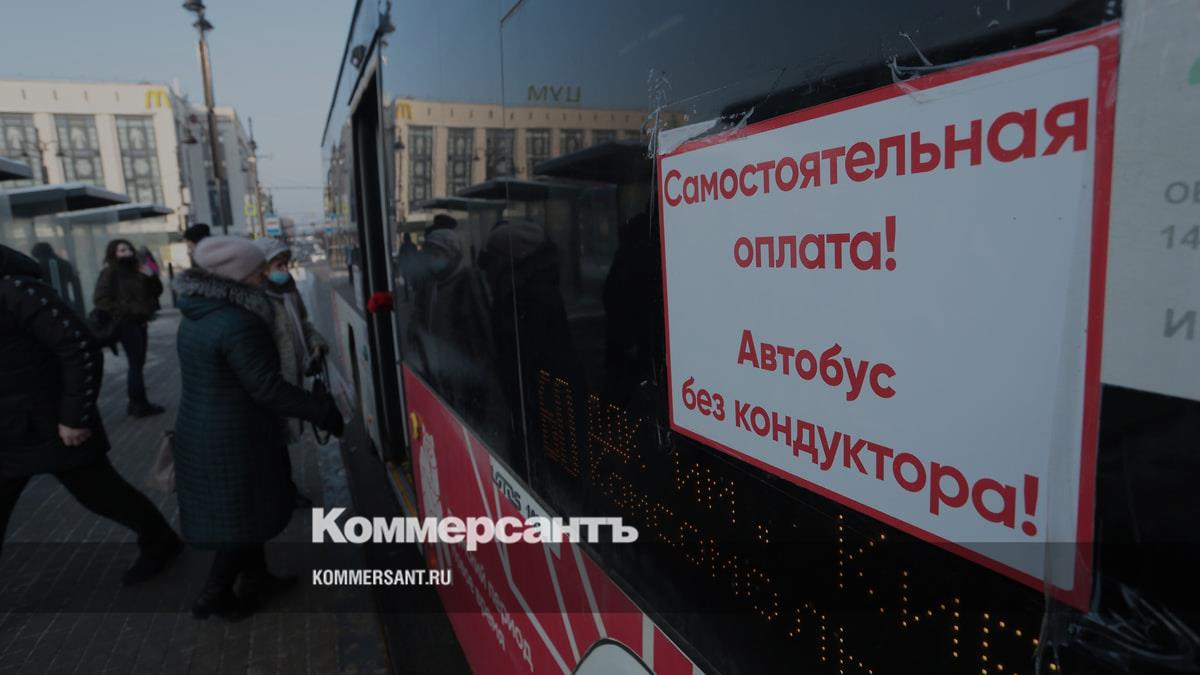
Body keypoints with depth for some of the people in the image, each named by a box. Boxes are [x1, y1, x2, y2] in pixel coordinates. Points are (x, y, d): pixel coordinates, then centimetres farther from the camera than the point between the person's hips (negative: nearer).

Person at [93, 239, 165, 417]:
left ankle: (136, 403, 19)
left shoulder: (135, 270, 14)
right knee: (136, 364, -7)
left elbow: (156, 291, 13)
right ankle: (140, 404, -1)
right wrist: (125, 310, -16)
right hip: (126, 323, -7)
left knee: (138, 363, 11)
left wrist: (151, 276, -4)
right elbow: (100, 300, -15)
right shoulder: (110, 273, -7)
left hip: (140, 322, 7)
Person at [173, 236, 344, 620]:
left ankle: (255, 579, 37)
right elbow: (266, 388, -26)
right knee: (244, 517, 9)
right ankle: (214, 597, 24)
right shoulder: (237, 324, -26)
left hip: (200, 430, 10)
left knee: (241, 511, 22)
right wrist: (322, 410, -19)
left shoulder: (198, 315, 6)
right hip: (232, 438, -10)